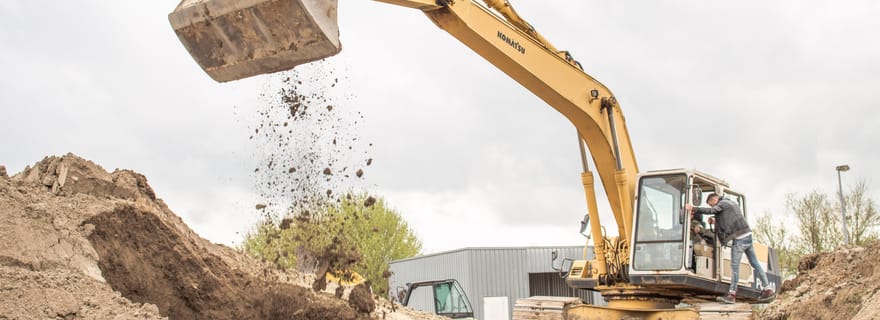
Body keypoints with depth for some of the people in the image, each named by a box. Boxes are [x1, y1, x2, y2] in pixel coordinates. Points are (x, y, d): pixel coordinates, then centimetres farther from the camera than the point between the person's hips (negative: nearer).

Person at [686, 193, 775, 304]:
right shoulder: (732, 203, 24)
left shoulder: (723, 203, -3)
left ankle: (732, 295, -5)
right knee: (755, 264, 13)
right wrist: (715, 221, 16)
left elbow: (710, 211, -19)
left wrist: (693, 209, -16)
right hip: (748, 235, 9)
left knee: (735, 266, -6)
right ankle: (768, 289, 16)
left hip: (739, 238, -9)